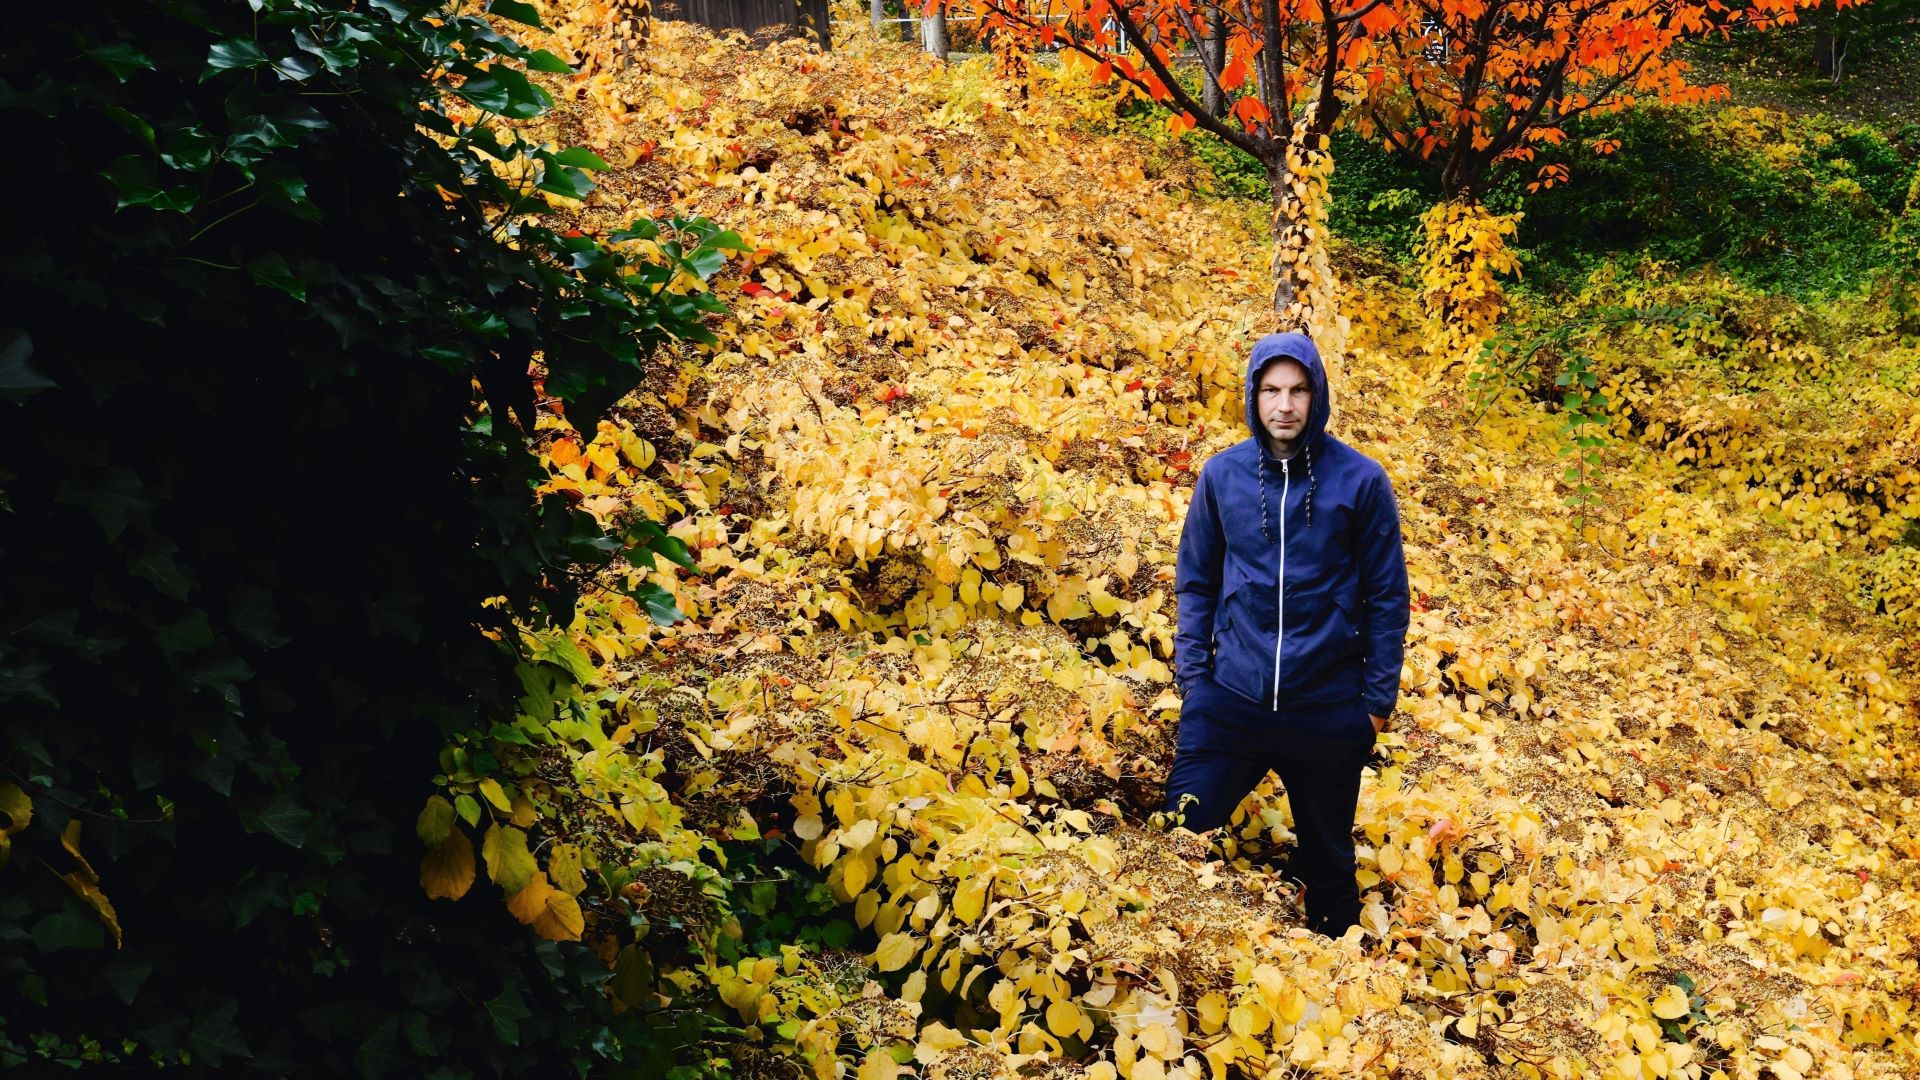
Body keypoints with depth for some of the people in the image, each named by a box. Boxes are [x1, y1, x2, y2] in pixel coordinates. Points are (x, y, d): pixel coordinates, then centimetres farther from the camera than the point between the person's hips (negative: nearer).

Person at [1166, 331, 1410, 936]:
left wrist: (1379, 698, -1)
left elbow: (1387, 596, -1)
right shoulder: (1222, 473, -1)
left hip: (1329, 709, -1)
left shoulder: (1361, 481, -6)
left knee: (1328, 861, 15)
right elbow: (1196, 581, 8)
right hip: (1228, 699, 1)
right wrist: (1192, 676, 3)